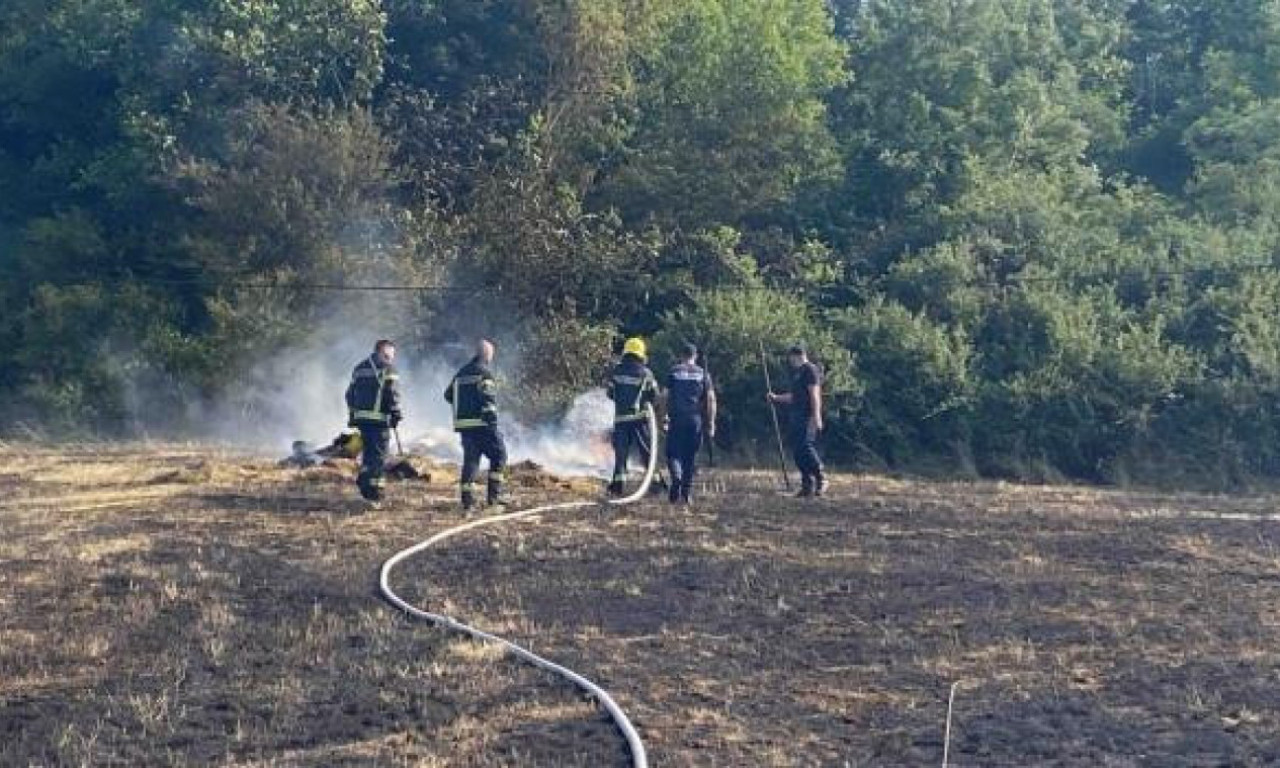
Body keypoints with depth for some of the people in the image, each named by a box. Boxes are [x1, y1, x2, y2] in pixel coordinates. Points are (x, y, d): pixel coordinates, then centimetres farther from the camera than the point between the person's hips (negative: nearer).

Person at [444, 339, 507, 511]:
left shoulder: (462, 373, 15)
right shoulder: (485, 373, -8)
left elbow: (448, 395, 20)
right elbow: (488, 398, -19)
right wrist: (492, 418, -20)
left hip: (463, 424, 7)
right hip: (482, 424, -7)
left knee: (470, 460, 9)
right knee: (498, 455, 5)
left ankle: (467, 499, 4)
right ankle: (493, 495, -3)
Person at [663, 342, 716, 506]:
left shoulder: (673, 372, 2)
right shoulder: (703, 374, 7)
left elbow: (665, 397, -3)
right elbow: (711, 399, 2)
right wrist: (711, 423, 4)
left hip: (677, 419, -2)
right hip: (696, 419, 2)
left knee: (674, 452, 4)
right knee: (691, 456, 10)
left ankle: (676, 477, -25)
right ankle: (687, 492, 11)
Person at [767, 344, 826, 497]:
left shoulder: (810, 370, -6)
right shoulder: (797, 373, 22)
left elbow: (815, 394, -15)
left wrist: (816, 416, -22)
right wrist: (776, 398, 24)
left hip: (808, 417, -10)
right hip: (796, 418, 10)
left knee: (806, 447, -19)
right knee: (797, 451, 5)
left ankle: (821, 479, -9)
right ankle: (807, 485, 8)